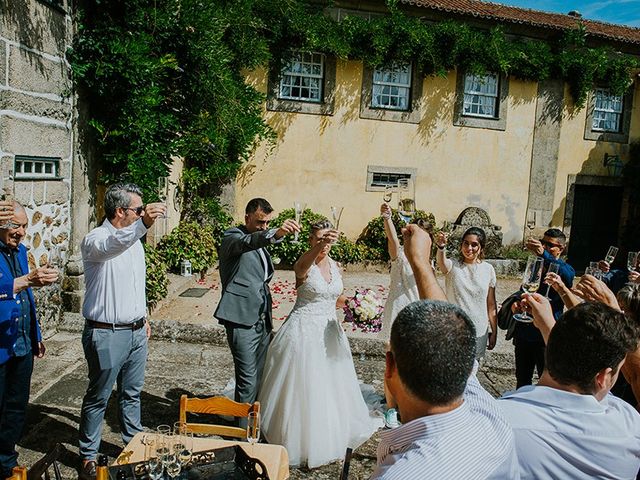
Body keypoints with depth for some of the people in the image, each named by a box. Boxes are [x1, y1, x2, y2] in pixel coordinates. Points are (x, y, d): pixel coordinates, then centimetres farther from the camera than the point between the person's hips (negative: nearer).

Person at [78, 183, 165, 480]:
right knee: (98, 398, 8)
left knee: (131, 394, 19)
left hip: (136, 332, 7)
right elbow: (110, 246, -42)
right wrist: (143, 224, -58)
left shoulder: (134, 239, 11)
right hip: (107, 335, -7)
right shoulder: (95, 240, -15)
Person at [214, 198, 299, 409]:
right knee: (248, 379, -8)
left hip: (262, 319, 8)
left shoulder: (261, 242, 19)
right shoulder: (233, 236, -7)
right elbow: (246, 243, -32)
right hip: (242, 319, -8)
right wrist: (276, 234, -49)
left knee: (261, 376, 14)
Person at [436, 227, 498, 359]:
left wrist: (494, 332, 6)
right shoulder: (452, 265, -7)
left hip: (478, 332, 2)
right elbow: (441, 261, -33)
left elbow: (491, 305, 5)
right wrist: (441, 247, -54)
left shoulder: (488, 269, 0)